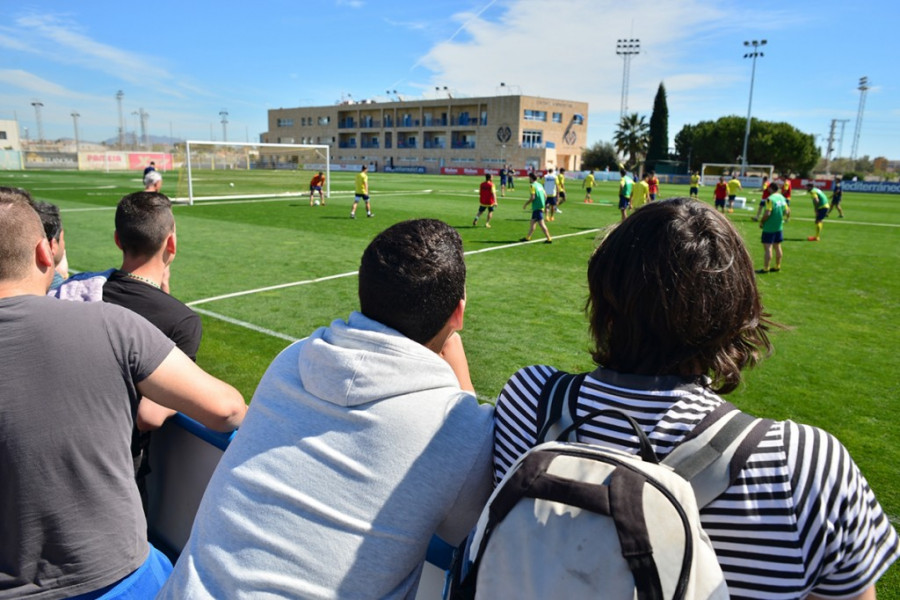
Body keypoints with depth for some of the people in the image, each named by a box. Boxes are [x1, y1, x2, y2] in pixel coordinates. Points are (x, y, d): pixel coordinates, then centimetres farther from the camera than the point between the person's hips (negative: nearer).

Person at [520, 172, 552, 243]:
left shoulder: (533, 185, -11)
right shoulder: (540, 185, 14)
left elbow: (532, 197, -19)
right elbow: (545, 196, 14)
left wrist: (526, 204, -8)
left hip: (536, 207, -9)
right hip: (541, 206, 9)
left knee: (541, 224, -7)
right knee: (533, 222, 15)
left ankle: (549, 239, -8)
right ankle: (528, 237, 23)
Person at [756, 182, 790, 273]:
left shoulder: (770, 199, -17)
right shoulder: (782, 197, 7)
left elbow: (767, 213, -24)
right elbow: (787, 211, 12)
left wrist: (761, 222, -11)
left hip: (769, 227, -8)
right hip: (779, 227, 8)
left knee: (767, 248, -5)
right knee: (777, 247, 17)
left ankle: (765, 268, -3)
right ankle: (777, 266, 25)